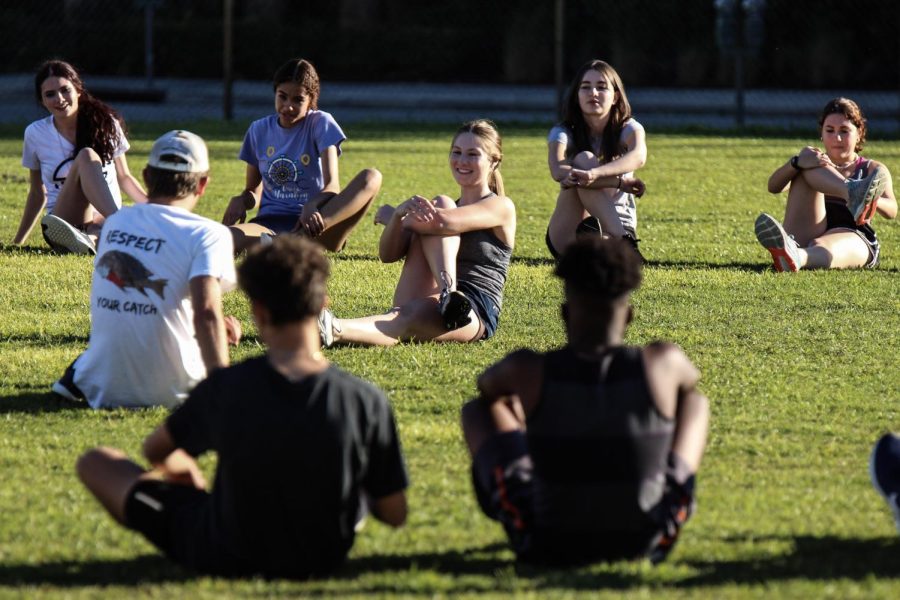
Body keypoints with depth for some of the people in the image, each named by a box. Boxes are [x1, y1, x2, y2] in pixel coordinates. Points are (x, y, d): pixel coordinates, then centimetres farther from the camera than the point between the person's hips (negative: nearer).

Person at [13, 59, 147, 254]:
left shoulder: (106, 124, 4)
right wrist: (17, 243, 14)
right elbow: (37, 193, 13)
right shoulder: (36, 134, 3)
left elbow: (124, 178, 13)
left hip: (106, 224, 1)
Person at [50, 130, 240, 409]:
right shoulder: (208, 234, -10)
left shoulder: (113, 223, 9)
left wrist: (215, 323, 24)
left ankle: (79, 376, 11)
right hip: (167, 391, -5)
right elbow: (206, 312, -23)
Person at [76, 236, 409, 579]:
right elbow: (395, 515, -10)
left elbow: (155, 451, 1)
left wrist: (178, 466, 25)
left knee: (96, 463, 12)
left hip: (224, 559, -2)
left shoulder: (226, 388, -19)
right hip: (324, 560, 3)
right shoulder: (364, 400, -20)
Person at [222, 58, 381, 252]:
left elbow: (332, 186, -10)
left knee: (371, 178, -30)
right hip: (270, 225, 1)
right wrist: (240, 201, -6)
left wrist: (312, 206, -33)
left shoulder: (320, 123, 2)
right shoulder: (259, 130, 11)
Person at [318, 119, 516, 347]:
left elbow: (445, 221, -16)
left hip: (475, 314, -5)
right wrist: (400, 214, -13)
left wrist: (390, 215, 0)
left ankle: (333, 331, -68)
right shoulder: (443, 208, 24)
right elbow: (388, 254, 8)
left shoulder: (501, 207, 5)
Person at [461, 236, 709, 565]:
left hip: (547, 548, -1)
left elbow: (487, 387, 11)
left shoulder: (528, 371, -16)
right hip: (646, 546, 1)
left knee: (478, 410, 23)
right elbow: (690, 381, 13)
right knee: (695, 401, 22)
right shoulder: (663, 364, -15)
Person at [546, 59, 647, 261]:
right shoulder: (564, 133, -6)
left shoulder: (628, 129, -4)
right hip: (568, 235, 1)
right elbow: (557, 170, -31)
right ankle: (626, 244, -45)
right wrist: (619, 181, -44)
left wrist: (595, 173, -53)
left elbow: (638, 156, -31)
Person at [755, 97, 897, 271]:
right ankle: (852, 192, -47)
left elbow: (891, 211, -3)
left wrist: (873, 201, -30)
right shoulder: (813, 160, 24)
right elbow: (774, 187, 1)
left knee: (824, 248, -41)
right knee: (806, 170, -15)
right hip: (805, 237, 2)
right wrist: (797, 162, -22)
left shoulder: (873, 170, 19)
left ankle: (795, 257, -80)